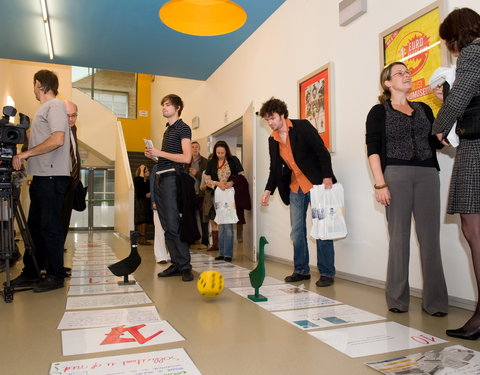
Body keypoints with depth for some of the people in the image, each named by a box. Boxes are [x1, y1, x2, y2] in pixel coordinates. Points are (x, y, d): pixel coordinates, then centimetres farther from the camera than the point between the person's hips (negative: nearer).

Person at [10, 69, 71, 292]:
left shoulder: (55, 105, -6)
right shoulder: (44, 108, 22)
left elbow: (58, 140, -19)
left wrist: (26, 153, -15)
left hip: (52, 176, -9)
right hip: (41, 176, 10)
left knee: (50, 226, -4)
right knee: (35, 226, 13)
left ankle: (55, 276, 6)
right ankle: (31, 273, 22)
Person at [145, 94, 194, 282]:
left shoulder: (183, 128, -3)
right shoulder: (167, 130, 23)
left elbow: (186, 158, -14)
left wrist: (160, 153, -12)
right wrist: (153, 155, 8)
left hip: (171, 177, -9)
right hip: (160, 178, 9)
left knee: (173, 225, -12)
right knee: (166, 226, 8)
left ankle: (185, 266, -4)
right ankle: (176, 264, 14)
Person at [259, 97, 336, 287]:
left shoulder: (302, 127, -7)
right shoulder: (272, 140, 10)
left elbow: (322, 152, -10)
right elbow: (275, 169, 16)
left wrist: (327, 177, -19)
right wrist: (268, 190, 5)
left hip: (316, 184, -6)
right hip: (295, 188, 6)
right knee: (297, 231, 7)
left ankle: (327, 273, 8)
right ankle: (301, 270, 20)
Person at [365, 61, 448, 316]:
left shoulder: (424, 109, 20)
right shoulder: (379, 112, 8)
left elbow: (437, 142, 12)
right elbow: (373, 150, -1)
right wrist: (380, 183, -12)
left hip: (427, 175, 4)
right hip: (396, 175, -3)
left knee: (430, 237, 0)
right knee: (399, 236, -2)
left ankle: (435, 301, 8)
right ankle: (397, 299, 9)